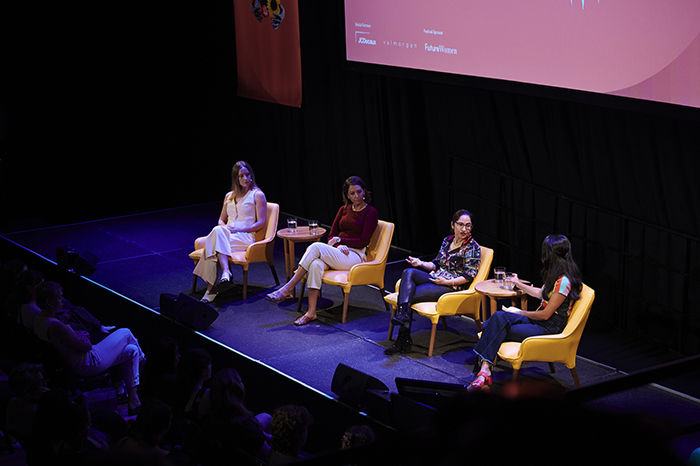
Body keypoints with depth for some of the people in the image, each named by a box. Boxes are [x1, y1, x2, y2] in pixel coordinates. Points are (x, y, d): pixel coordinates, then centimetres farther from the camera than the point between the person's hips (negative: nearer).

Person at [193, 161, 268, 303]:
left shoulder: (257, 195, 8)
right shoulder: (229, 196, 24)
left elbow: (261, 223, 0)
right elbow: (221, 220, 26)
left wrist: (238, 229, -12)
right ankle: (226, 271, -44)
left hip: (245, 237, -5)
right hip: (226, 236, 5)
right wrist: (224, 227, -1)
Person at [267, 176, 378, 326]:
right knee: (316, 264, -33)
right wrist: (338, 246, -8)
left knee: (316, 247, -30)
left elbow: (363, 242, -6)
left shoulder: (370, 212, 2)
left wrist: (340, 239, -6)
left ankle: (288, 288, -29)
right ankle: (311, 312, -36)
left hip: (355, 256, -5)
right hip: (337, 253, 5)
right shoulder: (344, 210, 18)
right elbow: (331, 236, 13)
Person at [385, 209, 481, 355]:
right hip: (436, 279, 7)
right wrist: (421, 263, 3)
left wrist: (447, 282, -17)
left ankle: (404, 339, -19)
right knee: (408, 272, -20)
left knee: (410, 294, -22)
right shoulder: (447, 241, 15)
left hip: (453, 287, -7)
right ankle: (403, 314, -36)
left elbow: (469, 276, -10)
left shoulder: (472, 247, -6)